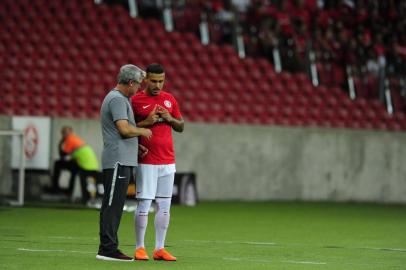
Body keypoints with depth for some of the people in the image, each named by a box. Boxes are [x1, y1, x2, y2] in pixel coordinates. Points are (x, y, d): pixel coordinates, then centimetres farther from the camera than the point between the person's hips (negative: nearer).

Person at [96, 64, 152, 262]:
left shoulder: (118, 98, 22)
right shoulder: (117, 99, -11)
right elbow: (124, 129, -21)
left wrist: (136, 146, 18)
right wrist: (142, 131, -5)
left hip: (121, 161, 11)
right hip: (118, 161, -11)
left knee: (114, 206, 10)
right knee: (112, 206, -10)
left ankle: (109, 248, 13)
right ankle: (107, 249, -11)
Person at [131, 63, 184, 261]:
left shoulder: (170, 99, 11)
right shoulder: (136, 100, -3)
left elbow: (181, 126, 17)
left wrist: (169, 118, -3)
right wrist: (146, 122, -16)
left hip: (168, 161, 5)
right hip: (147, 162, -5)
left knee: (164, 206, 4)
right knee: (144, 204, -6)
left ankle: (159, 248, 9)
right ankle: (139, 248, 2)